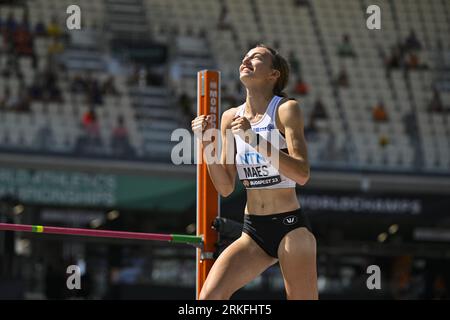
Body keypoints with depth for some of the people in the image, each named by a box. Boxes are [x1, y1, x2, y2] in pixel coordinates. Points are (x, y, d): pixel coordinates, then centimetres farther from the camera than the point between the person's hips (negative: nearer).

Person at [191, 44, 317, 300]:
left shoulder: (286, 109, -6)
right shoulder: (231, 117, 9)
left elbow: (302, 174, -18)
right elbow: (226, 188, 8)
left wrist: (254, 139, -23)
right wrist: (207, 145, -5)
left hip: (291, 228, -5)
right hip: (253, 232, 5)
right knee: (208, 298, -13)